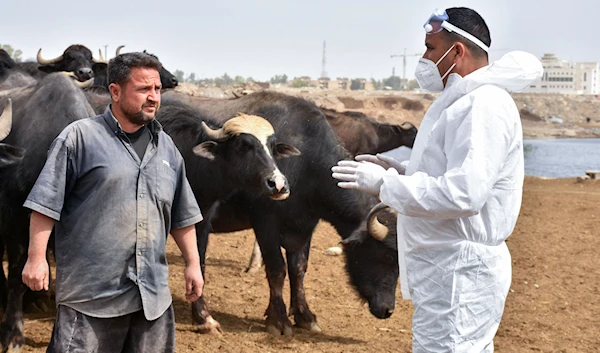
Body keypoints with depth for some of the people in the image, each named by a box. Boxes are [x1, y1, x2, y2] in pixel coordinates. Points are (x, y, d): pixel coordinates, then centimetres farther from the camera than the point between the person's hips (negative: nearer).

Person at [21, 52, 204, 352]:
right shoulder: (79, 137, -4)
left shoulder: (166, 147, 14)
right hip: (90, 293, -5)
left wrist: (193, 264, 16)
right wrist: (36, 258, -12)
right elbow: (46, 203, -6)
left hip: (153, 296, 5)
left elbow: (182, 216, 19)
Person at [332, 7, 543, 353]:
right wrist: (401, 169, 11)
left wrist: (385, 184, -20)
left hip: (458, 280, -11)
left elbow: (463, 193, -28)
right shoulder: (466, 101, 16)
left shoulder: (483, 106, -18)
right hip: (452, 271, 11)